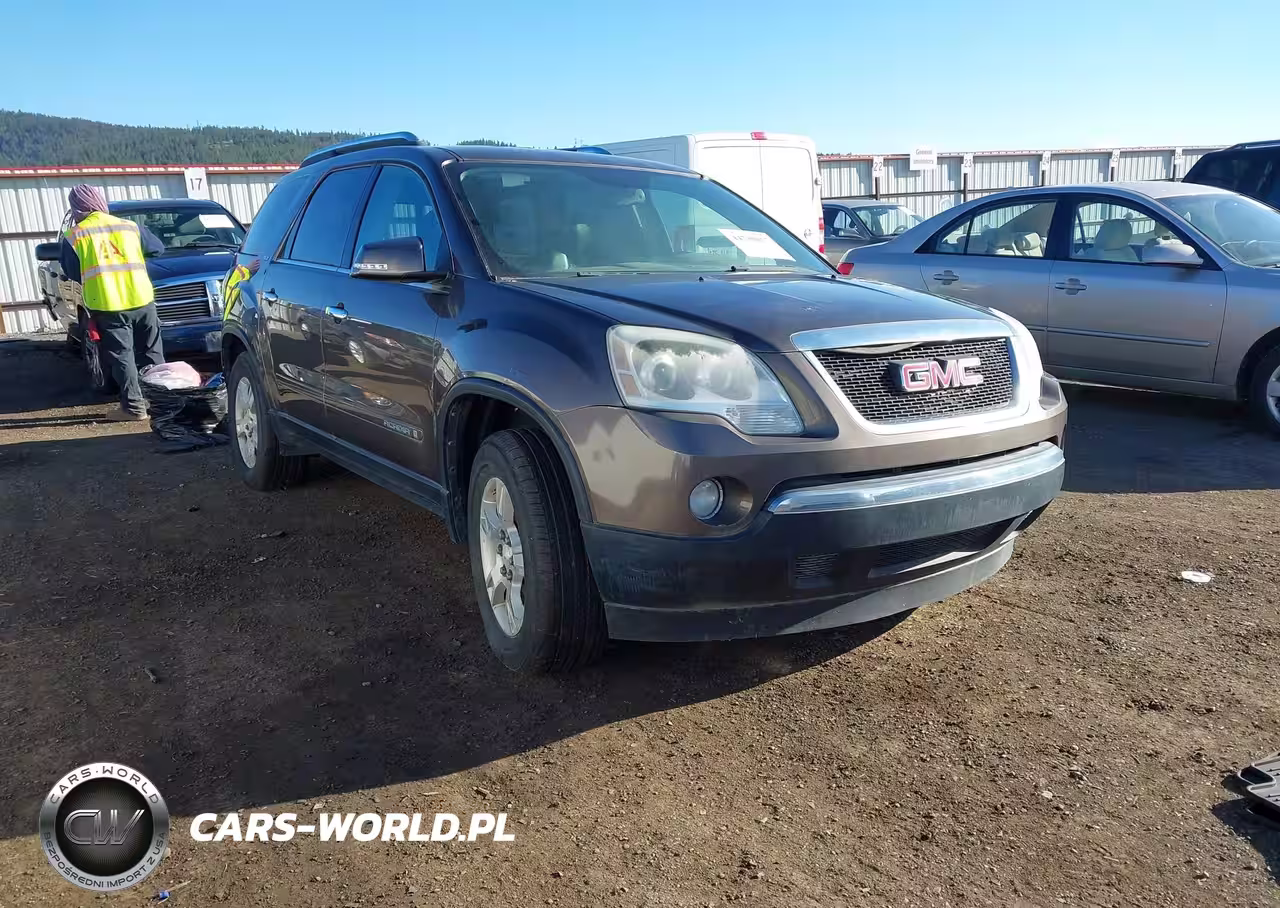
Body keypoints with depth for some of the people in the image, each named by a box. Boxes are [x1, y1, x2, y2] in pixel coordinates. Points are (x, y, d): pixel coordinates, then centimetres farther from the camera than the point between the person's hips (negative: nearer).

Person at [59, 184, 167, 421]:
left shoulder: (73, 236, 3)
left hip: (107, 306, -2)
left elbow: (72, 273, 7)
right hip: (141, 300, 3)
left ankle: (133, 406, 1)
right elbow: (158, 247, 21)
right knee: (151, 353, 14)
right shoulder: (129, 226, 9)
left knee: (121, 356, 3)